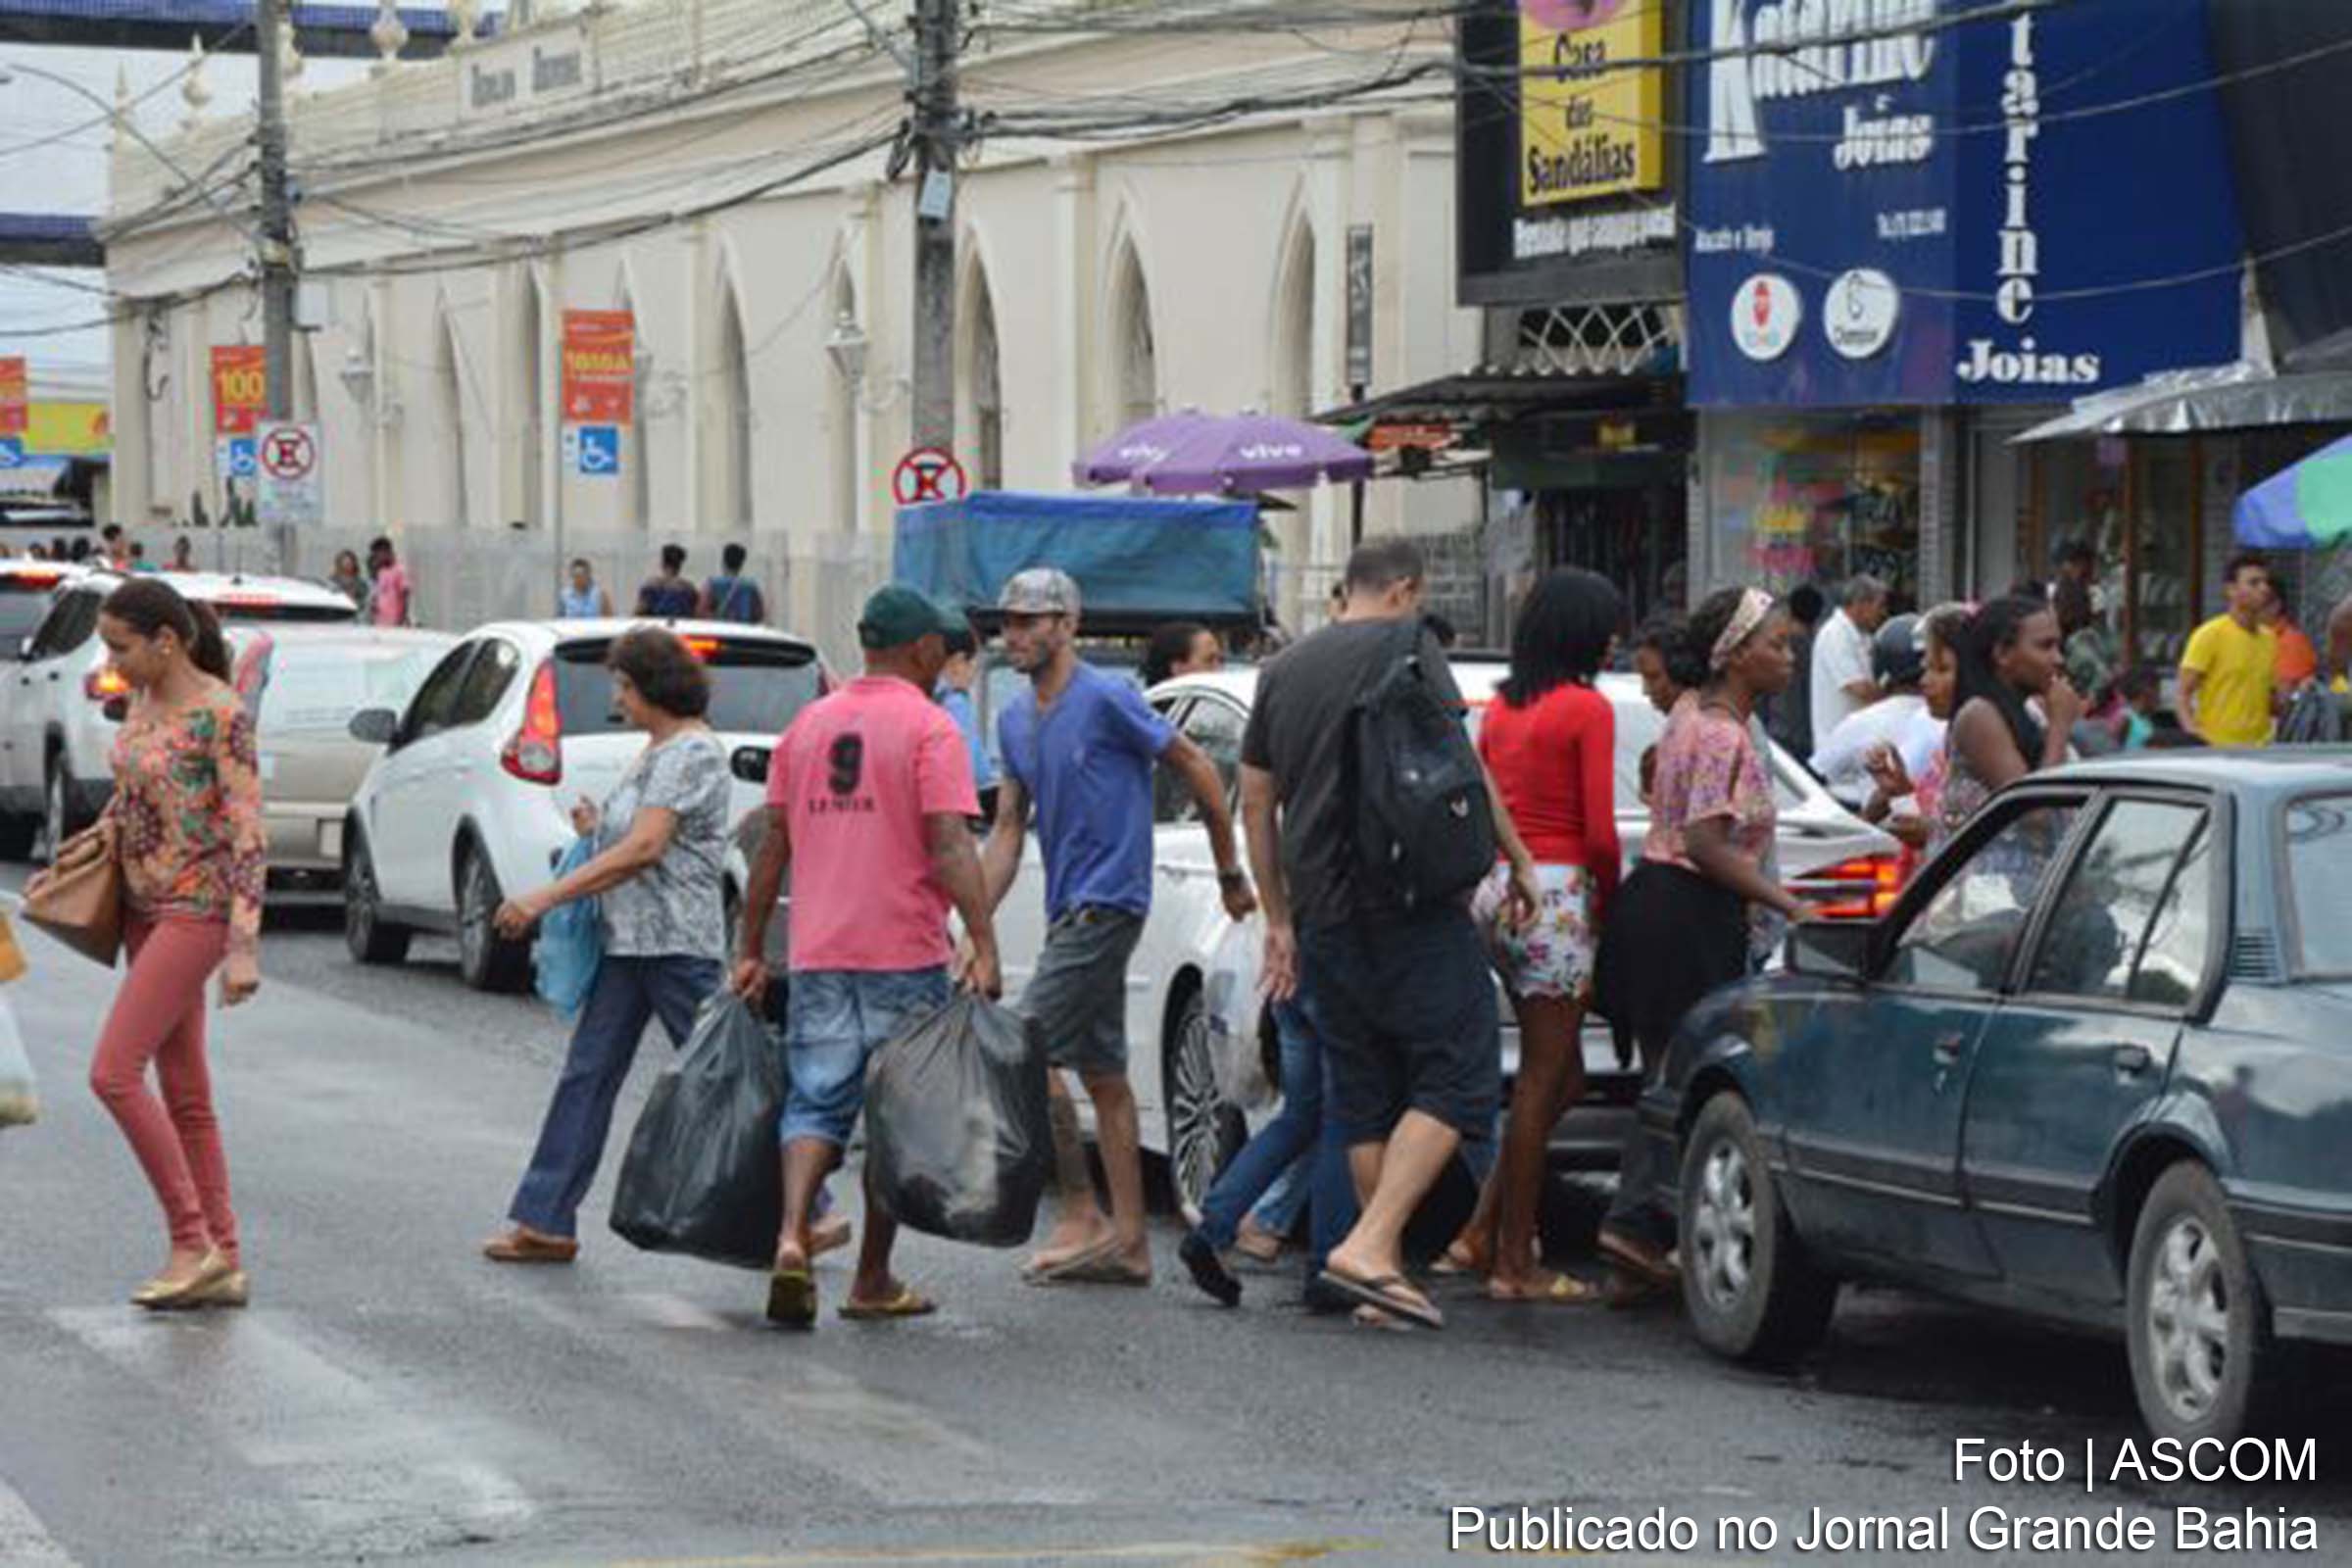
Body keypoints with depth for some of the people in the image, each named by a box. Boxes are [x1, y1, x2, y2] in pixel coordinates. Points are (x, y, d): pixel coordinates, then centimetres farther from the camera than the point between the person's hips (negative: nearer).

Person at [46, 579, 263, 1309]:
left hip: (197, 912, -9)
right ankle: (224, 1264, 12)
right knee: (184, 1093, 8)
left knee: (114, 1073, -14)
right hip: (146, 909, 9)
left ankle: (193, 1243, -7)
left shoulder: (221, 715, -16)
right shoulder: (144, 702, 8)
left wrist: (244, 947, -21)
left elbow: (248, 835, -17)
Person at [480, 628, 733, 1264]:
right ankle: (545, 1222, 7)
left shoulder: (693, 753, -15)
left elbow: (646, 849, -23)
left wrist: (545, 899, -24)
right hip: (627, 943, 10)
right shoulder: (656, 751, 17)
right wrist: (600, 829, 6)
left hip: (678, 944, -10)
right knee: (587, 1075, 5)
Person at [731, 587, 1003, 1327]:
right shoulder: (929, 728, -6)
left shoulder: (809, 723, 11)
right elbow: (951, 847, -16)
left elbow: (773, 843, 12)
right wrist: (984, 947, -18)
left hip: (818, 956, 4)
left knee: (816, 1101, 5)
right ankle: (873, 1280, 13)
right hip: (904, 957, -4)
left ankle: (792, 1235, -19)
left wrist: (751, 949, 16)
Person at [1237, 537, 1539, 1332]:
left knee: (1364, 1095, 13)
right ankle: (1369, 1246, -19)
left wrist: (1278, 918, 22)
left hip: (1323, 917, 7)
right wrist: (1518, 859, 1)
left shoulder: (1284, 670, 16)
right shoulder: (1405, 644, -2)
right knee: (1456, 1079, -6)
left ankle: (1385, 1271, 12)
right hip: (1409, 908, -7)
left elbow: (1255, 802, 18)